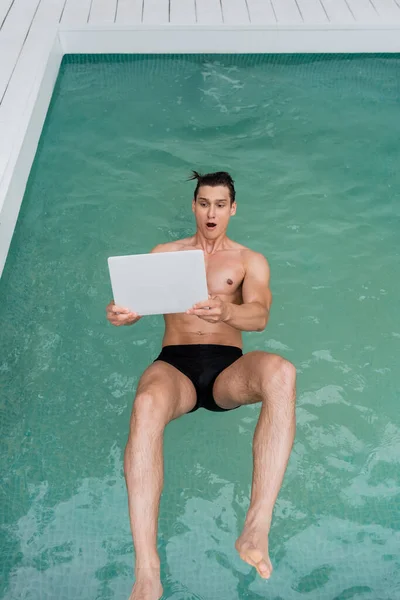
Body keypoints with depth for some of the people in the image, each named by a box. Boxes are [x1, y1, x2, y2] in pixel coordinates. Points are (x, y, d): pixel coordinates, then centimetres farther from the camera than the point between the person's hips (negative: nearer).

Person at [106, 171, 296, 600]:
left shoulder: (251, 260, 16)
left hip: (229, 370, 0)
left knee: (281, 372, -34)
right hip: (174, 364, 0)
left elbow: (259, 317, -3)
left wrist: (225, 311, -27)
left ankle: (256, 531, -35)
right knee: (146, 406, -36)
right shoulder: (164, 253, 20)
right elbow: (137, 301, 7)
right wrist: (121, 313, -19)